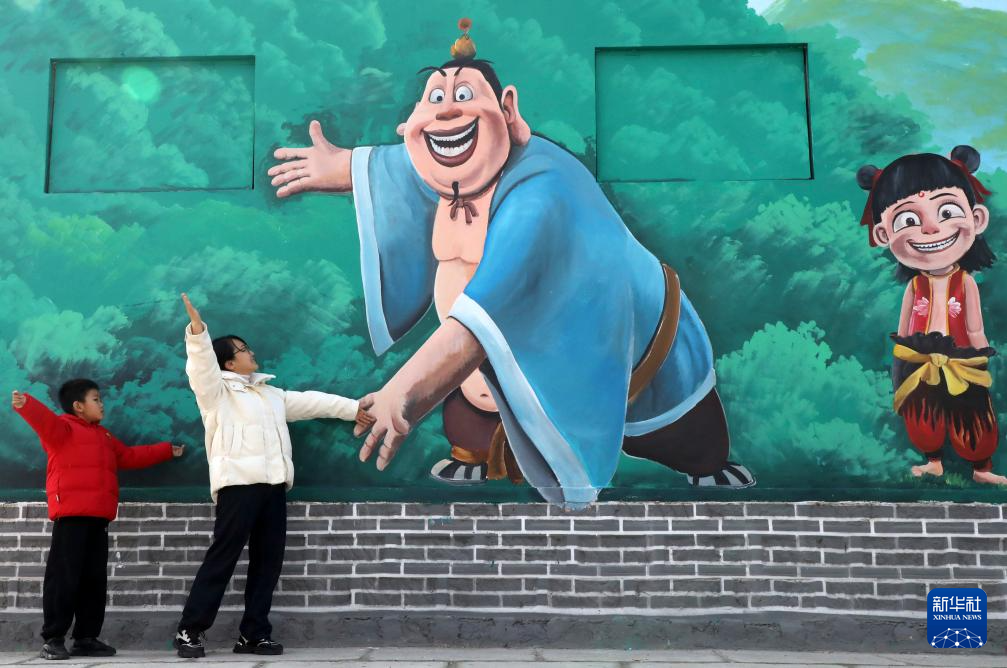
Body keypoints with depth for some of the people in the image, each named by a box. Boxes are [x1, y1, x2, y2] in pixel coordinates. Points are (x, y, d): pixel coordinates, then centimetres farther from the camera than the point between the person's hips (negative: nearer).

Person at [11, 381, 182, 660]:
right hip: (71, 515, -8)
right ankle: (52, 639, 1)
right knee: (63, 577, -7)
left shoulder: (104, 436, 26)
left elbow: (130, 456, 36)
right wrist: (25, 404, -42)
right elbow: (44, 419, -20)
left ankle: (86, 639, 14)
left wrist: (167, 451, 42)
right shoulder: (62, 428, 2)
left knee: (95, 579, 8)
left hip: (98, 517, 8)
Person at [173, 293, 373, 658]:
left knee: (268, 560, 5)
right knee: (223, 556, -8)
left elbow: (311, 402, 29)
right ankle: (190, 630, 1)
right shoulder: (217, 391, 5)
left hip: (272, 485, 7)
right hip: (238, 483, -7)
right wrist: (197, 330, -31)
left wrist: (353, 408, 30)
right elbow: (202, 365, -14)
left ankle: (253, 634, 12)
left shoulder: (271, 393, 26)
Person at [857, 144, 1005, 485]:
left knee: (970, 417, 10)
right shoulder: (914, 285, -7)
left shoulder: (966, 282, -10)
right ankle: (934, 462, 31)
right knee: (922, 416, 11)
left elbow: (975, 329, -5)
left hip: (960, 364, -1)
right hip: (919, 366, 1)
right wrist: (898, 363, 2)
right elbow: (902, 329, 1)